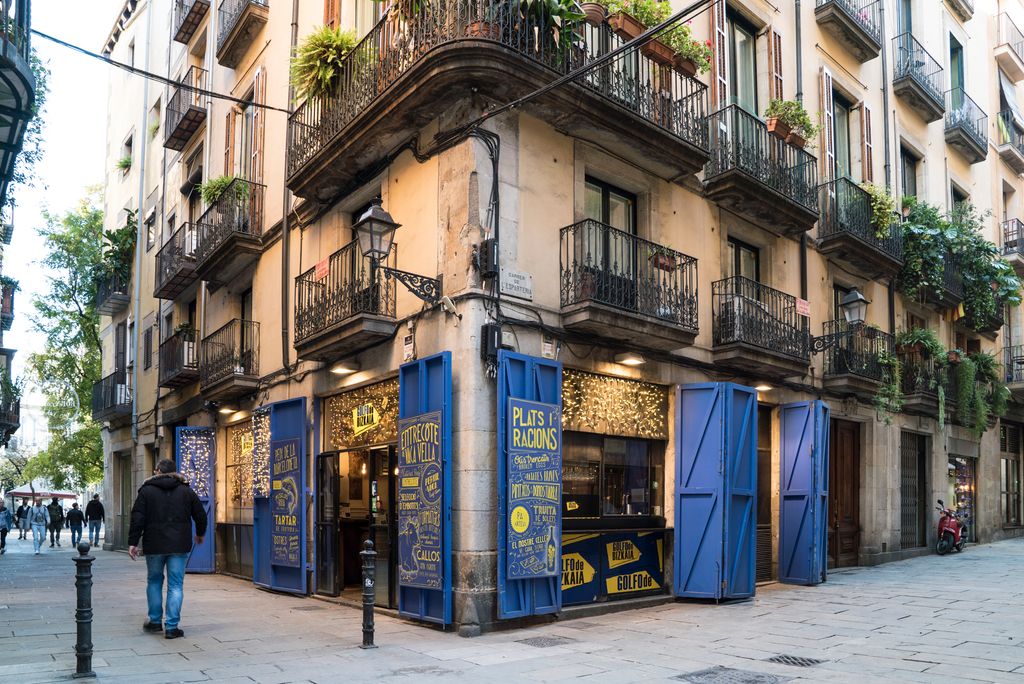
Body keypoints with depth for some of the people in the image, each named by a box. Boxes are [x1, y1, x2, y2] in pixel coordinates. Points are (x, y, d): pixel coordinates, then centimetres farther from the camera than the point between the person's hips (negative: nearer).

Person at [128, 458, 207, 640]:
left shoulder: (147, 490, 1)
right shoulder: (186, 491, 5)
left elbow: (137, 519, -5)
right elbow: (201, 515, 9)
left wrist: (133, 542, -1)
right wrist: (200, 534, 26)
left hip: (154, 545, 0)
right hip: (179, 546, 0)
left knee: (154, 581, 18)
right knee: (176, 585, 2)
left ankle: (155, 621, 24)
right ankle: (171, 627, -1)